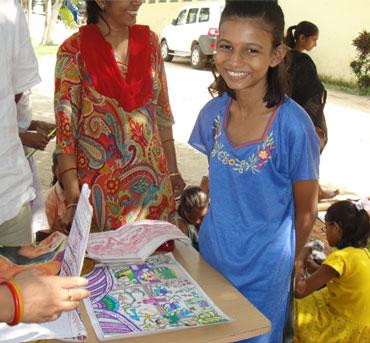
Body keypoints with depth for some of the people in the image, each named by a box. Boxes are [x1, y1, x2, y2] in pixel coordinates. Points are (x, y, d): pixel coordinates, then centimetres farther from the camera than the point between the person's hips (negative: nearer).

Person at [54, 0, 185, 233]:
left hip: (151, 178, 4)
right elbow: (65, 127, -10)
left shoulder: (149, 41, 4)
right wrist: (73, 201, -14)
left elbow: (163, 112, 9)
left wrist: (172, 170, 8)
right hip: (98, 183, -3)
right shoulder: (75, 50, -9)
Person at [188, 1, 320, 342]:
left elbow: (305, 211, -9)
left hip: (262, 273, -4)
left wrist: (286, 261, 4)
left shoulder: (294, 126, -23)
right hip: (211, 254, 5)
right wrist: (222, 232, 7)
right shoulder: (213, 112, -8)